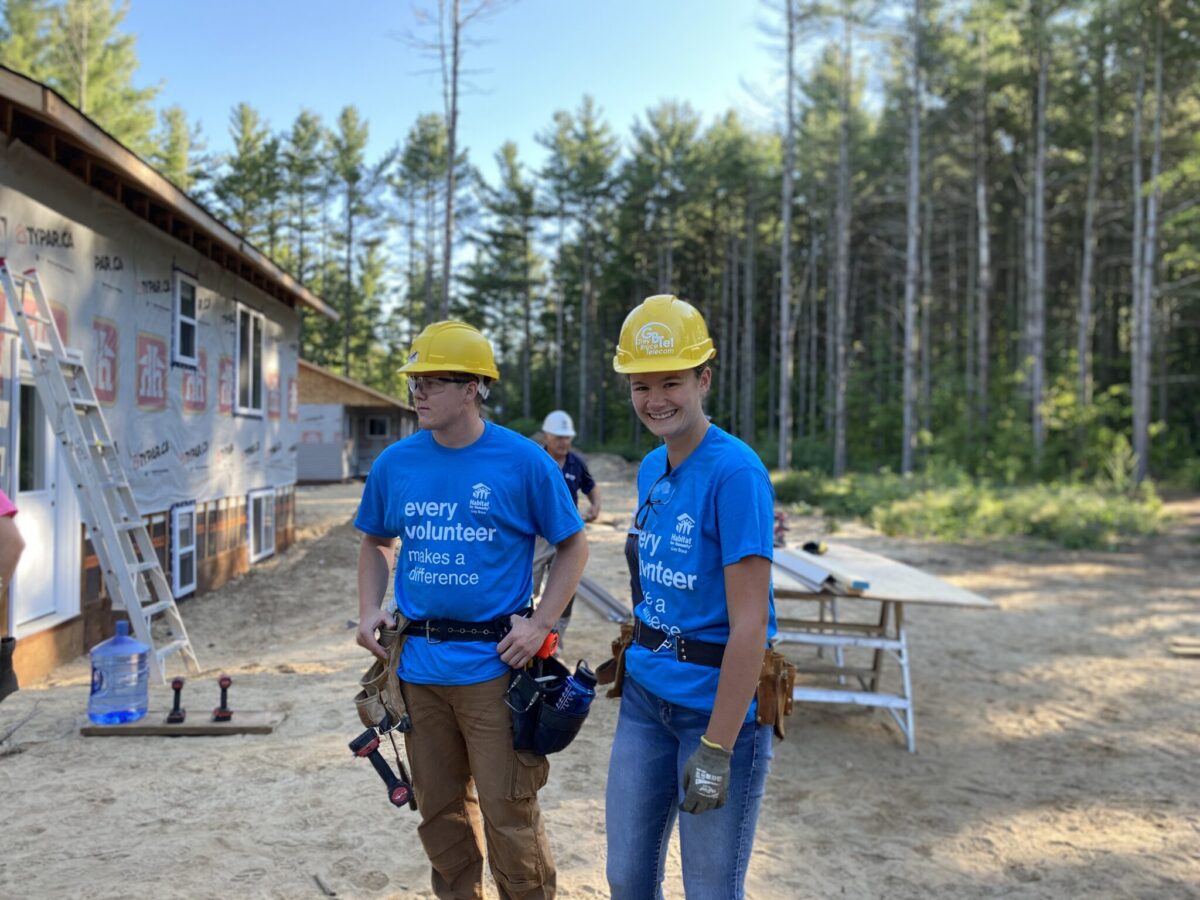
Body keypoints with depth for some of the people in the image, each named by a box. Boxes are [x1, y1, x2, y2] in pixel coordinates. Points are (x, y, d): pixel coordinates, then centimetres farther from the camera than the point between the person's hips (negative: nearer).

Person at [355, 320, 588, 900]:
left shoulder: (523, 461, -9)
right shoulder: (395, 463, 2)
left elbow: (573, 546, 0)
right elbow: (375, 542, 18)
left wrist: (541, 623, -10)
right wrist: (369, 611, 3)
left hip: (494, 666, -4)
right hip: (418, 666, 4)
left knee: (508, 813, 3)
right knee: (439, 809, 18)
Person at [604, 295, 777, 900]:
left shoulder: (734, 471, -18)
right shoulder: (651, 469, 6)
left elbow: (749, 624, -20)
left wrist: (716, 749, -20)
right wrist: (631, 660, 13)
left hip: (719, 704, -7)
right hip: (644, 695, 7)